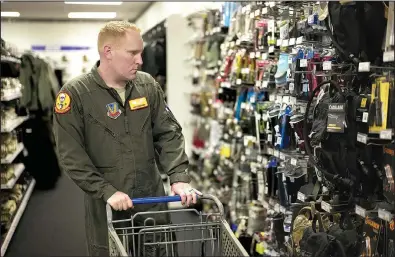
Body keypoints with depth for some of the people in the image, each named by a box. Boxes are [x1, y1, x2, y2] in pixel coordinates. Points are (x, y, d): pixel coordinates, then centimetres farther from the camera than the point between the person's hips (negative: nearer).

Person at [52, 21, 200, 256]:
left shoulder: (148, 85, 2)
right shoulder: (74, 94, -10)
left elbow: (168, 133, 2)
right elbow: (72, 155, -12)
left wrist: (179, 177, -11)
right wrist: (106, 191, -19)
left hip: (153, 198, 4)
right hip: (106, 205, -3)